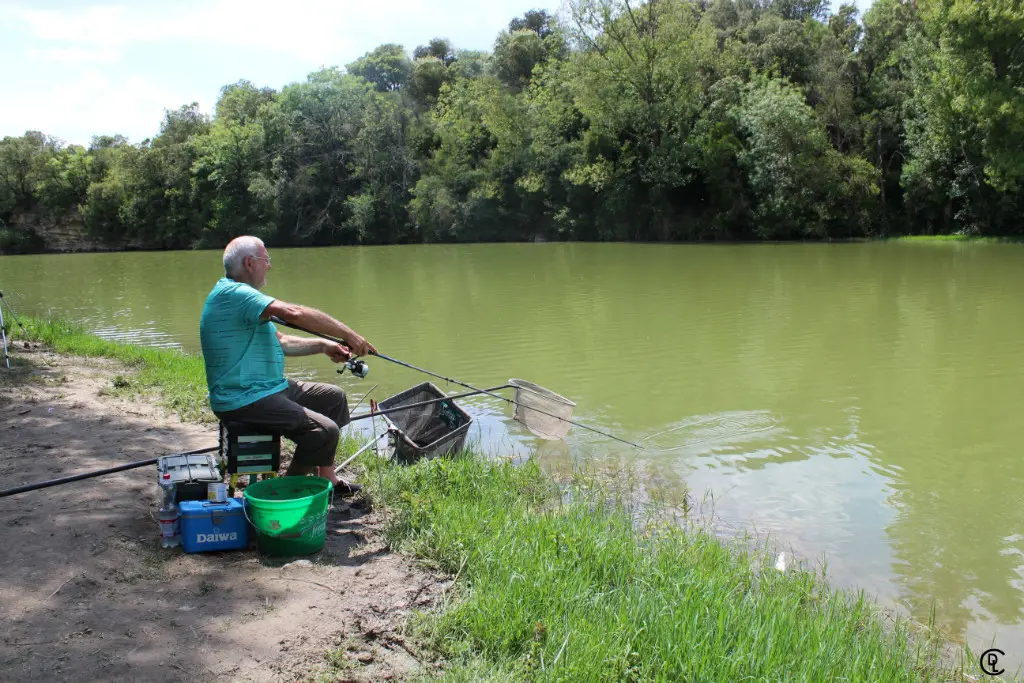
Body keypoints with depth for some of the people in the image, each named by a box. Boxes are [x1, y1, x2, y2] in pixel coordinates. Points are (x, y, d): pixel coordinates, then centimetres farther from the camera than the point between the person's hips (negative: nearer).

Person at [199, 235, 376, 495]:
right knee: (325, 431, -22)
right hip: (244, 400, -12)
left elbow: (280, 342, 19)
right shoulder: (233, 294, -19)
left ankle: (327, 479, 18)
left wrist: (323, 346, 6)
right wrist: (348, 334, -25)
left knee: (334, 397, 16)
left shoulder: (238, 293, 17)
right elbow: (295, 313, -32)